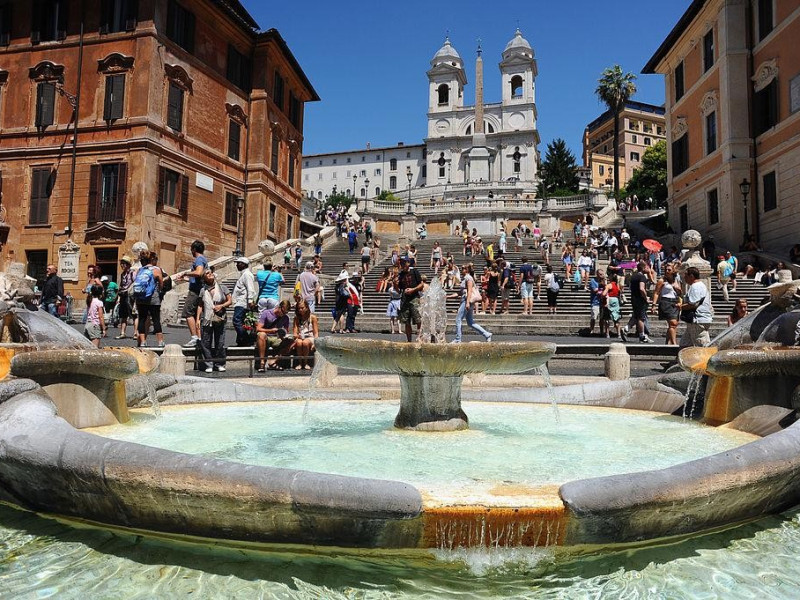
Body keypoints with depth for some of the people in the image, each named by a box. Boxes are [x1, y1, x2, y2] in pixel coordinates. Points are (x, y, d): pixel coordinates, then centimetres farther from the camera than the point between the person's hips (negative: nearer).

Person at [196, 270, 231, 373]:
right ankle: (208, 365, 6)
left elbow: (229, 301, 8)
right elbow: (200, 305, 12)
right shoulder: (203, 291, 10)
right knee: (205, 343, -2)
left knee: (220, 343, 2)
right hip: (206, 320, 1)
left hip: (220, 319, -1)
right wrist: (198, 319, 5)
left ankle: (220, 364, 13)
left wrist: (221, 306, -9)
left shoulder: (222, 288, 7)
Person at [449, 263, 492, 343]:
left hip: (467, 301, -10)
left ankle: (458, 339, -2)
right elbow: (461, 293, 24)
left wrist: (467, 302, -24)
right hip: (465, 301, 10)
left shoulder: (468, 278, -7)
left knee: (458, 319, -6)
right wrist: (449, 296, 23)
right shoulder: (464, 278, 22)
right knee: (470, 323, 9)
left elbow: (469, 291, -16)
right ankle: (487, 334, 9)